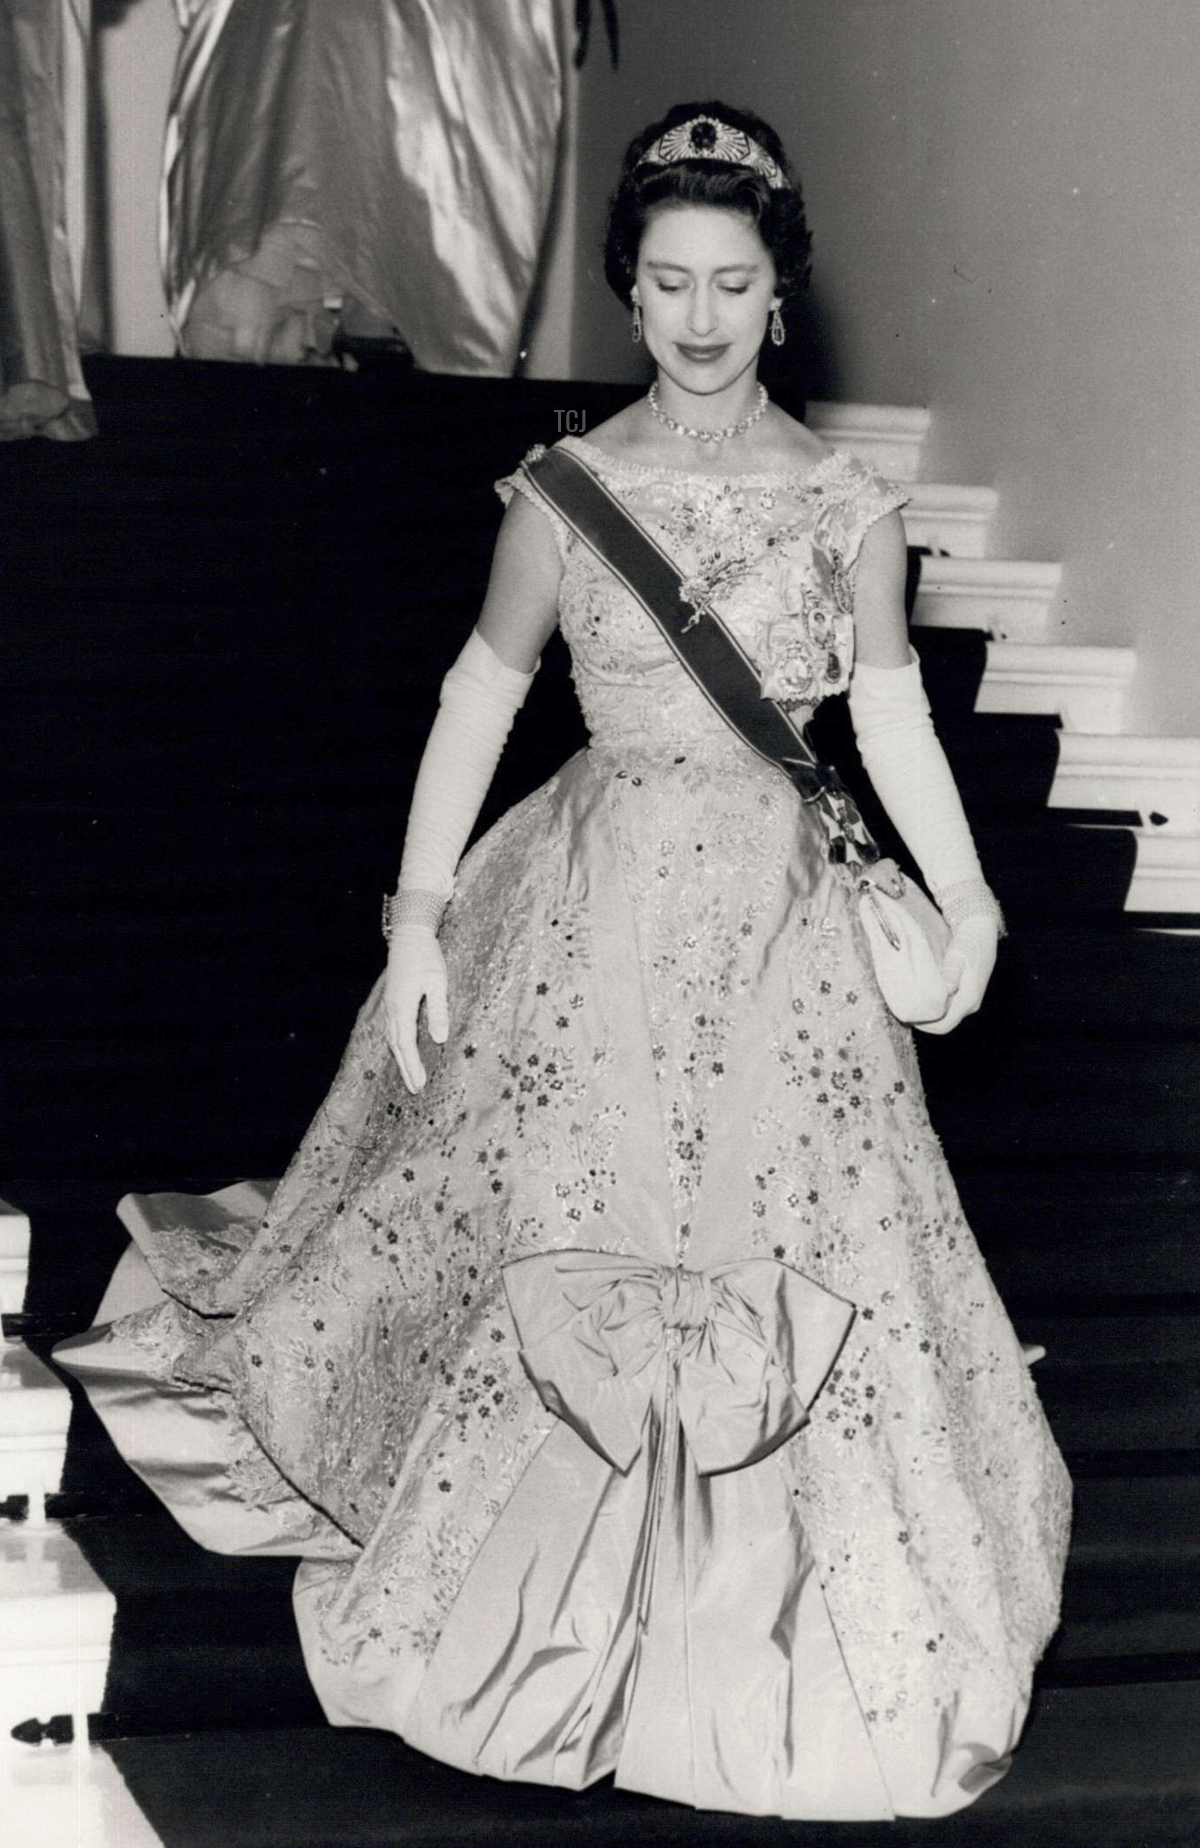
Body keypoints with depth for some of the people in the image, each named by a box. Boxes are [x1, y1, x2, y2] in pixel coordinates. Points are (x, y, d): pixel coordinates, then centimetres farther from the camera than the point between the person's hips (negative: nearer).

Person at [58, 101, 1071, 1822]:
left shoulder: (846, 502, -1)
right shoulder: (568, 485, -3)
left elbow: (892, 711, 4)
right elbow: (482, 693, 2)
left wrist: (963, 895, -7)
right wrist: (420, 914, -3)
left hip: (780, 908, 1)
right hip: (594, 903, 0)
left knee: (801, 1263, 5)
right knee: (561, 1257, 5)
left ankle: (785, 1603, 28)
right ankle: (558, 1603, 28)